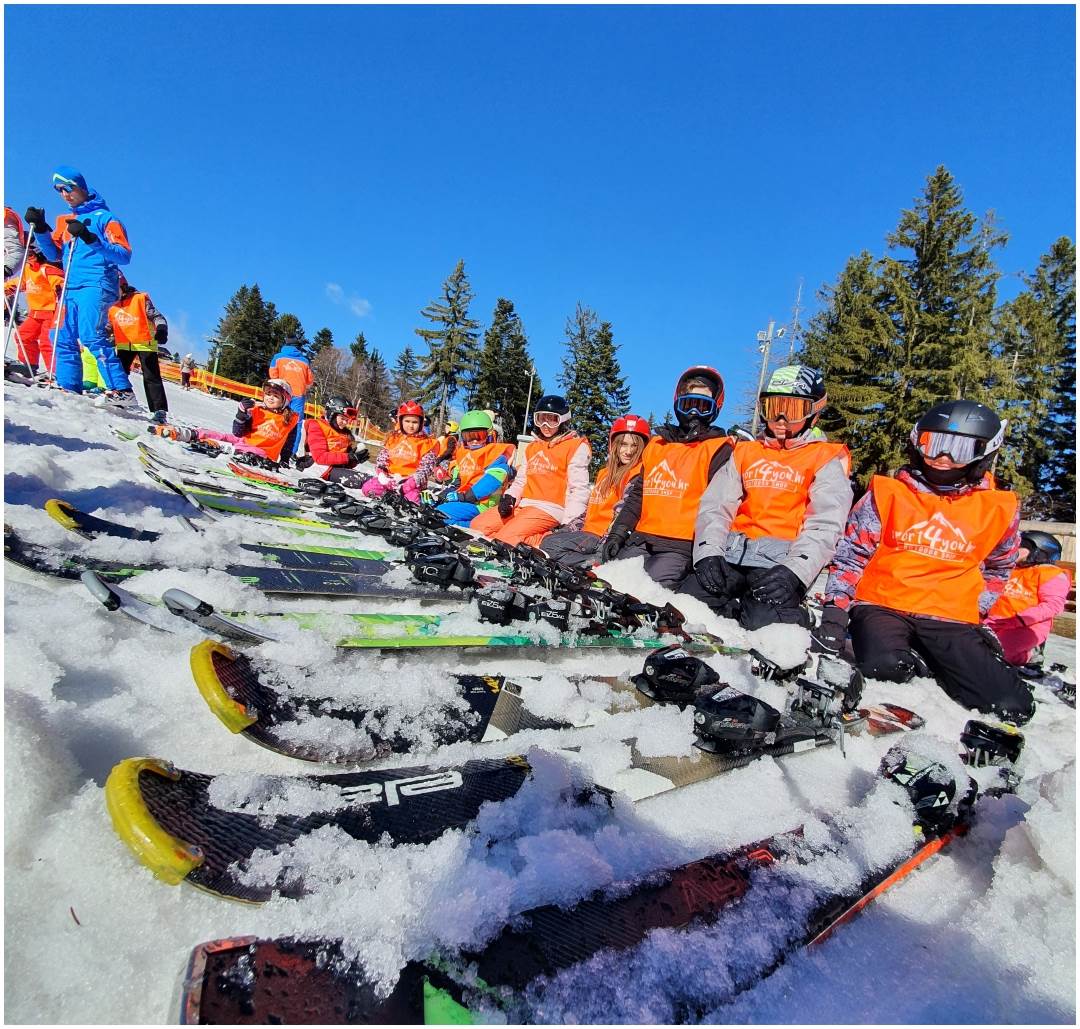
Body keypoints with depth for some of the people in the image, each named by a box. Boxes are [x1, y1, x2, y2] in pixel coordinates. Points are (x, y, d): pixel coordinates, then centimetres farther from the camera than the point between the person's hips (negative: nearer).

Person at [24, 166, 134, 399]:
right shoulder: (64, 221, 24)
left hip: (96, 285, -8)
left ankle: (122, 390, -29)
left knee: (91, 336, -24)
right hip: (71, 288, 8)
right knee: (64, 340, 5)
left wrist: (90, 239, -20)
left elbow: (124, 255, -9)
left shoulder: (103, 216, 3)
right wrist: (40, 228, 8)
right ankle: (69, 390, 10)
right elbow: (53, 254, 22)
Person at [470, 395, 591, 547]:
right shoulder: (532, 447, 23)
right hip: (523, 505, 8)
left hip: (549, 509, -8)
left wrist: (571, 524, -17)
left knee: (505, 540, -27)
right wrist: (509, 497, -1)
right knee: (477, 526, -7)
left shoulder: (576, 446, 1)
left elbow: (579, 489, -7)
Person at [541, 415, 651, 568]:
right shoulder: (605, 473, 20)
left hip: (605, 536, -9)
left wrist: (607, 542, -25)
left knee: (550, 545, -21)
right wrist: (566, 529, 14)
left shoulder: (639, 472, -7)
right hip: (589, 531, 9)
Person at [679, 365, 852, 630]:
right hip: (732, 555, 4)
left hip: (783, 560, -3)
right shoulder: (745, 452, 20)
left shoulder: (826, 460, 9)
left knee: (762, 621, -31)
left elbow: (824, 525, -6)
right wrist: (708, 553, -10)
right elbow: (715, 506, 9)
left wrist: (794, 572, -24)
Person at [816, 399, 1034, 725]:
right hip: (882, 605, -2)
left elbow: (997, 568, 24)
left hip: (951, 618, 2)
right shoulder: (888, 493, 0)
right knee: (885, 666, -34)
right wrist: (836, 608, -8)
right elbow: (851, 553, 1)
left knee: (1013, 707, -14)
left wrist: (977, 614, 14)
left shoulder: (999, 510, 6)